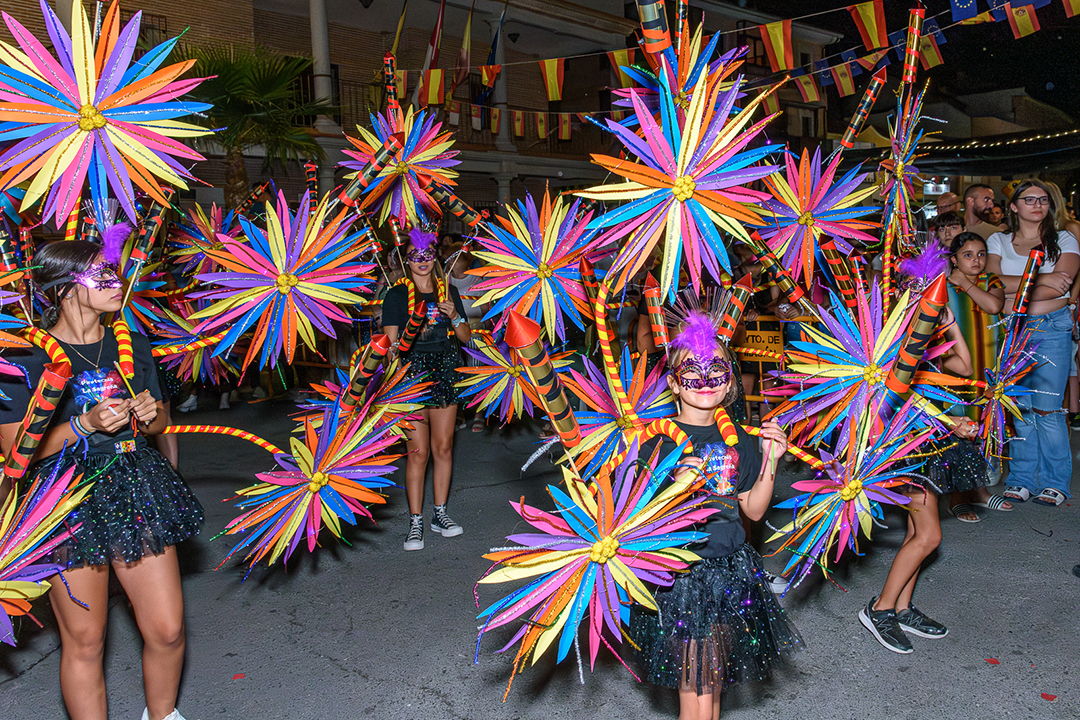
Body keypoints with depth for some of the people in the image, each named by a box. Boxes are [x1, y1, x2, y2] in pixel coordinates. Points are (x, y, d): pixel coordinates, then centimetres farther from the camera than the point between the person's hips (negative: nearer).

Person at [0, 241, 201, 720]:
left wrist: (149, 415, -4)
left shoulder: (132, 345, 9)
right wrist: (86, 424, -18)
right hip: (69, 499, -4)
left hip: (137, 494, 4)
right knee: (84, 641, 6)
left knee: (167, 631, 7)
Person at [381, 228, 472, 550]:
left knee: (443, 448, 8)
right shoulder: (397, 295, 0)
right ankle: (415, 523, 6)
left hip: (444, 375, 4)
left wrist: (454, 316, -7)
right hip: (412, 375, -3)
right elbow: (391, 342, -4)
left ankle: (440, 514, 22)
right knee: (418, 452, -4)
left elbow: (466, 337, 12)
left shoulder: (449, 291, 10)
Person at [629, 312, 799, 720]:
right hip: (676, 573, -4)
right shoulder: (658, 439, -9)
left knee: (713, 684, 15)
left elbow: (753, 509, 9)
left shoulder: (737, 440, 4)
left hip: (729, 571, 4)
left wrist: (770, 461, -1)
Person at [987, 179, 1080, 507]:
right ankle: (1022, 479, 12)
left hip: (1052, 329, -1)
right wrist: (1042, 279, -12)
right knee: (1020, 406, 2)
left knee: (1047, 408, -5)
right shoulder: (998, 241, 12)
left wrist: (1012, 295, -8)